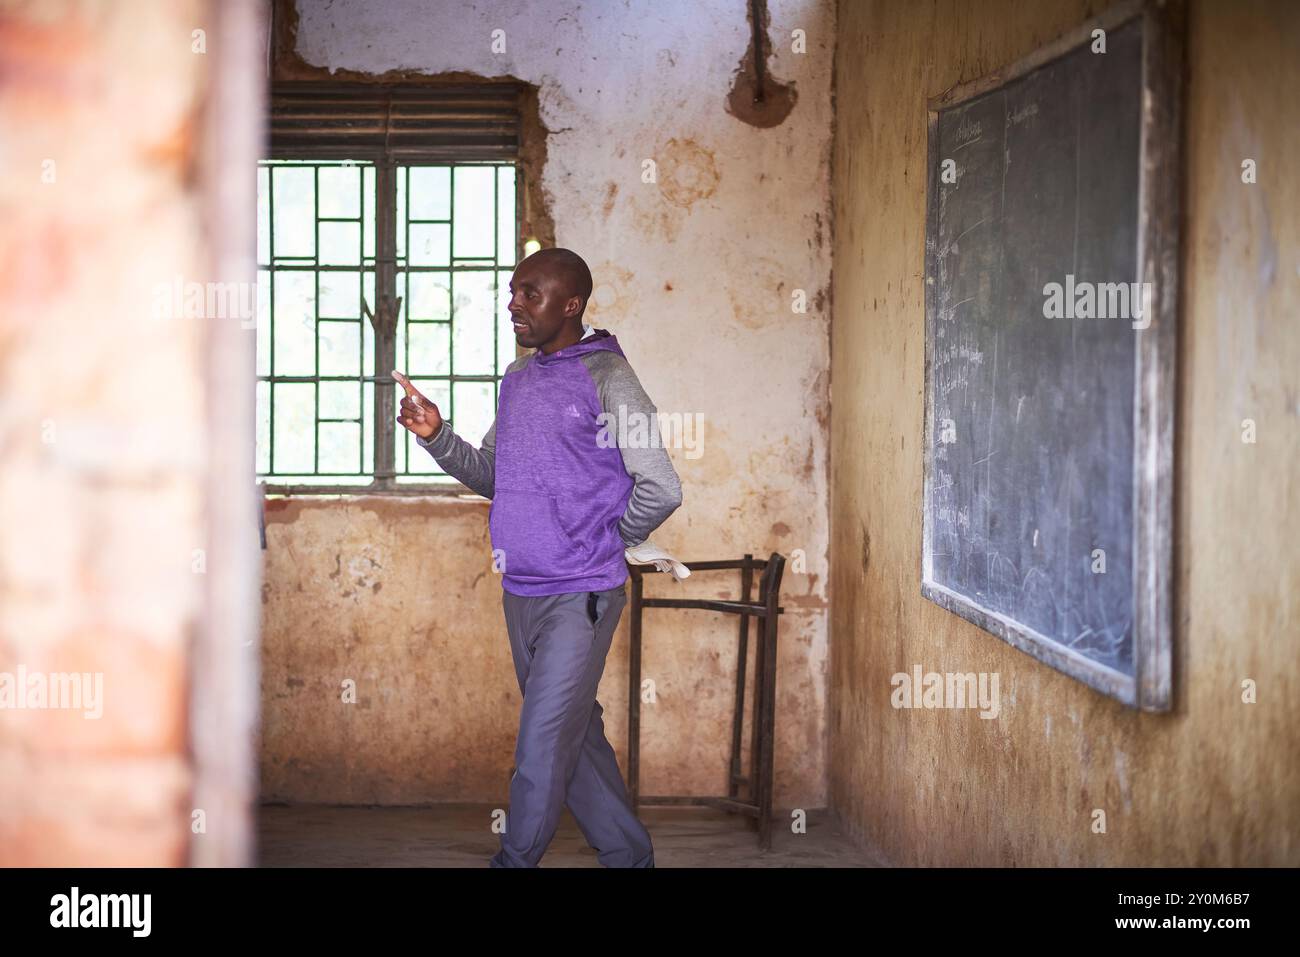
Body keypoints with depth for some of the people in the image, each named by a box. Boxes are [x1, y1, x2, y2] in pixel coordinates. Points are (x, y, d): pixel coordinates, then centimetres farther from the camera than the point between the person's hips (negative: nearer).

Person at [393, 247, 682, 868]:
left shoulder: (606, 378, -10)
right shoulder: (518, 378, 12)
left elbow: (661, 490, -12)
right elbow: (490, 476, 18)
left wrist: (600, 545, -3)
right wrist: (436, 436, 2)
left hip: (579, 595, -7)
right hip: (519, 590, 7)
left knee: (542, 747, -6)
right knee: (575, 735, 14)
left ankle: (514, 861, 6)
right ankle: (627, 853, 27)